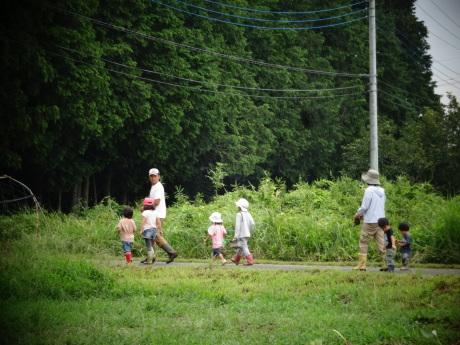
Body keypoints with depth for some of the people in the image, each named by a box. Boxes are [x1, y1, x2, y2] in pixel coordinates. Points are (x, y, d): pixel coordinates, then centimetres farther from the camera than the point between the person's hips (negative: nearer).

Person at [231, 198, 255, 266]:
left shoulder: (239, 214, -14)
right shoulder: (248, 214, 8)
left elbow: (238, 225, -16)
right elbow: (252, 223, 6)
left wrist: (236, 235, -15)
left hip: (241, 234, -8)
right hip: (247, 234, 8)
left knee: (244, 247, -7)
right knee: (241, 247, 19)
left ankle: (250, 260, -16)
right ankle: (236, 260, 32)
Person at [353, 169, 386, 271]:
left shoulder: (369, 190, -13)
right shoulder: (381, 191, 10)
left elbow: (364, 206, -15)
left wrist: (357, 214, 4)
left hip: (370, 222, -7)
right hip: (381, 220, 7)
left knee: (363, 243, 2)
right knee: (381, 244, 7)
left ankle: (361, 265, 3)